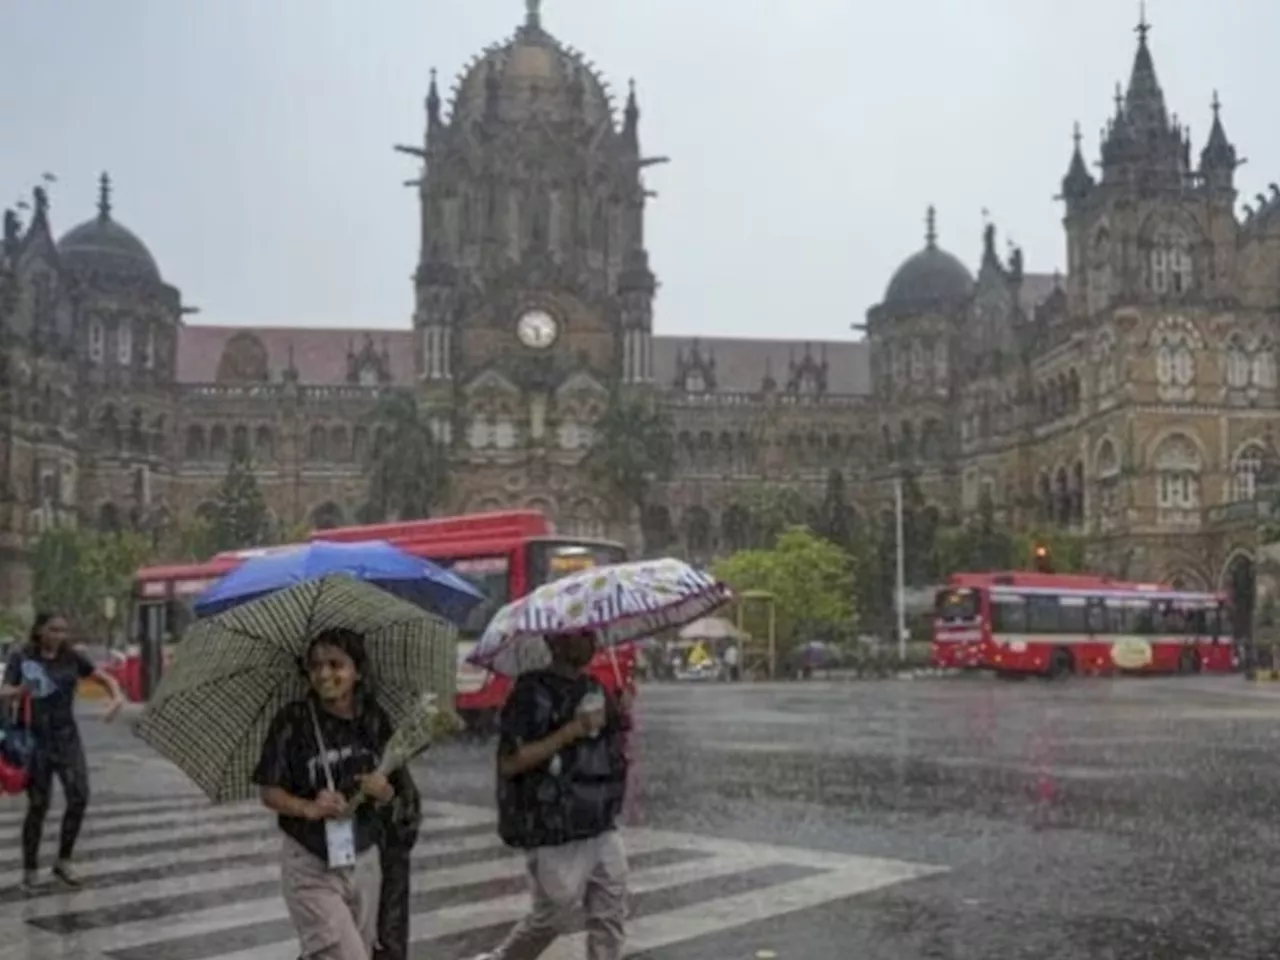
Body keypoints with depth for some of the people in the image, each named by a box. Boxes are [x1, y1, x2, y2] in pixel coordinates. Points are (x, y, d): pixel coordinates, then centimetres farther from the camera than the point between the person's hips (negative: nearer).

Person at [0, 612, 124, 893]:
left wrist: (118, 699, -14)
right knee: (38, 806, -1)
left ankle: (63, 861, 13)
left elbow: (106, 679, 8)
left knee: (79, 798, -4)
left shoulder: (72, 657, 2)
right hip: (36, 741, -3)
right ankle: (30, 869, 16)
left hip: (67, 738, 3)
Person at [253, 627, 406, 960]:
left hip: (363, 863, 4)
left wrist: (381, 790, -14)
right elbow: (269, 792, -6)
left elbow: (389, 794, 8)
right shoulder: (293, 721, -11)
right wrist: (309, 808, -23)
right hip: (310, 866, -4)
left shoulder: (375, 721, 0)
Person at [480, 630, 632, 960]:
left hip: (602, 829, 7)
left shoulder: (594, 688, 10)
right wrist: (573, 730, -23)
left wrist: (622, 719, -3)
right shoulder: (534, 692, -12)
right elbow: (510, 762, -19)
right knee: (551, 920, 5)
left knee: (610, 919, 6)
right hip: (557, 834, -7)